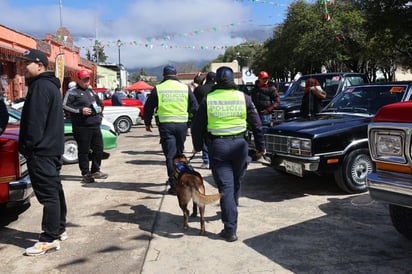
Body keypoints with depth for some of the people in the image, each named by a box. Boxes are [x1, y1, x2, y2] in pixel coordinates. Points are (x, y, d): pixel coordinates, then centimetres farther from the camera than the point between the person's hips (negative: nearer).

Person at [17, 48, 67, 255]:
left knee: (47, 194, -8)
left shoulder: (40, 86, -14)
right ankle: (59, 229, 24)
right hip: (51, 147, 11)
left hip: (41, 150, -11)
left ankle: (49, 239, -3)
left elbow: (35, 122, -21)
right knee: (55, 191, 15)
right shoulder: (50, 85, 18)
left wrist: (27, 146, -16)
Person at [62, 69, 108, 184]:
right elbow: (65, 106, -10)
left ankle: (95, 171, 26)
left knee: (99, 149, 10)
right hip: (81, 126, -7)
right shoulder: (72, 92, -1)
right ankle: (85, 174, 9)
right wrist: (80, 110, -17)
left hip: (95, 125, 7)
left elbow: (100, 102, 32)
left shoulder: (91, 91, 21)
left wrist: (100, 108, 9)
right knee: (84, 151, -1)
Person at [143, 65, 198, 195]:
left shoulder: (158, 89, 3)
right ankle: (174, 179, 30)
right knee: (179, 153, 18)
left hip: (165, 125, -2)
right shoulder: (185, 88, 6)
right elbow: (194, 107, 8)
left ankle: (174, 185, -7)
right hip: (182, 124, 2)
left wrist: (147, 123, 20)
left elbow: (148, 108, 8)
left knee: (170, 155, -1)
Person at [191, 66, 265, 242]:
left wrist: (197, 146, 18)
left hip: (217, 147, -1)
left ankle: (230, 230, -3)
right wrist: (260, 146, 14)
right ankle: (231, 213, 42)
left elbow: (197, 126, 3)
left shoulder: (208, 99, -2)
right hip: (239, 145, 2)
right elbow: (256, 124, 4)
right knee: (236, 184, 21)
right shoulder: (244, 98, 0)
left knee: (225, 187, 0)